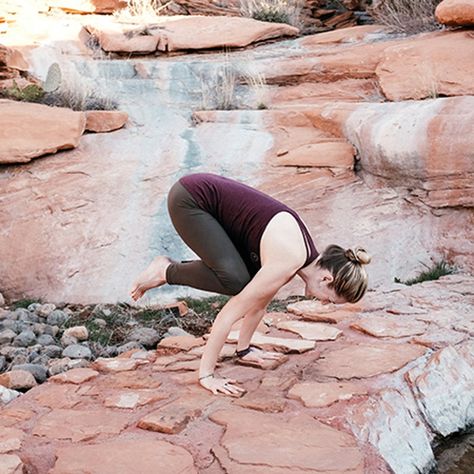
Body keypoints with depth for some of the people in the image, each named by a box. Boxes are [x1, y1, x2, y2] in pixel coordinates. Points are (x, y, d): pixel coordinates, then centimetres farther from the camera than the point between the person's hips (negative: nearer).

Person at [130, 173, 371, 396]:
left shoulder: (303, 251, 2)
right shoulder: (288, 261, -24)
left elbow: (260, 300, 14)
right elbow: (232, 311, -23)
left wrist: (244, 348, 20)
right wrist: (206, 374, -20)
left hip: (210, 190, 9)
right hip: (189, 199, -9)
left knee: (254, 277, 4)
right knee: (234, 280, -23)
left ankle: (168, 269, 13)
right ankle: (166, 271, 0)